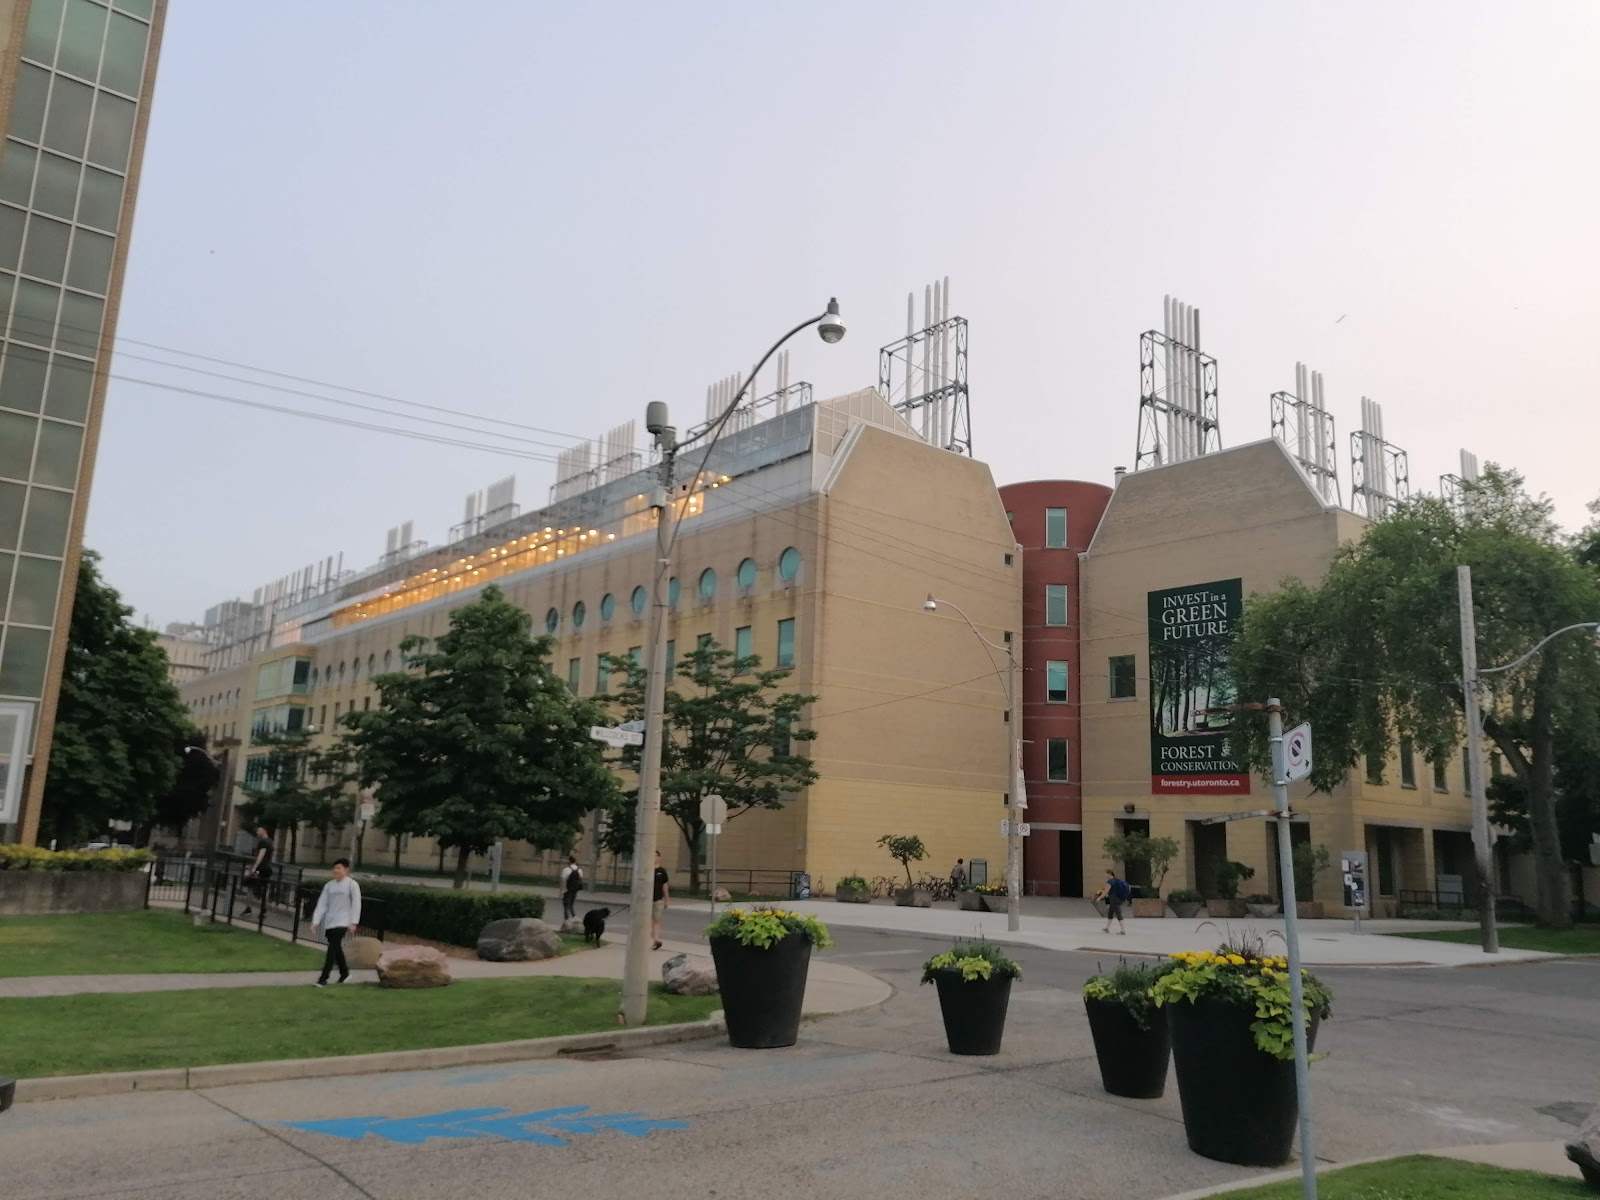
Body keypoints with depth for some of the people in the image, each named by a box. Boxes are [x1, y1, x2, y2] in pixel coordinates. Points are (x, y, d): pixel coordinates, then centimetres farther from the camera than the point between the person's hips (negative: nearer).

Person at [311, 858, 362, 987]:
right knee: (336, 949, 15)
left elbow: (356, 904, -8)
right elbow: (322, 904, 6)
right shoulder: (329, 885, 8)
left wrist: (353, 922, -15)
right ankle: (344, 972, 33)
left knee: (332, 949, -12)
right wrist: (315, 922, -2)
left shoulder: (352, 884, -6)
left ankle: (323, 978, -11)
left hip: (342, 922, -5)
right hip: (329, 922, 6)